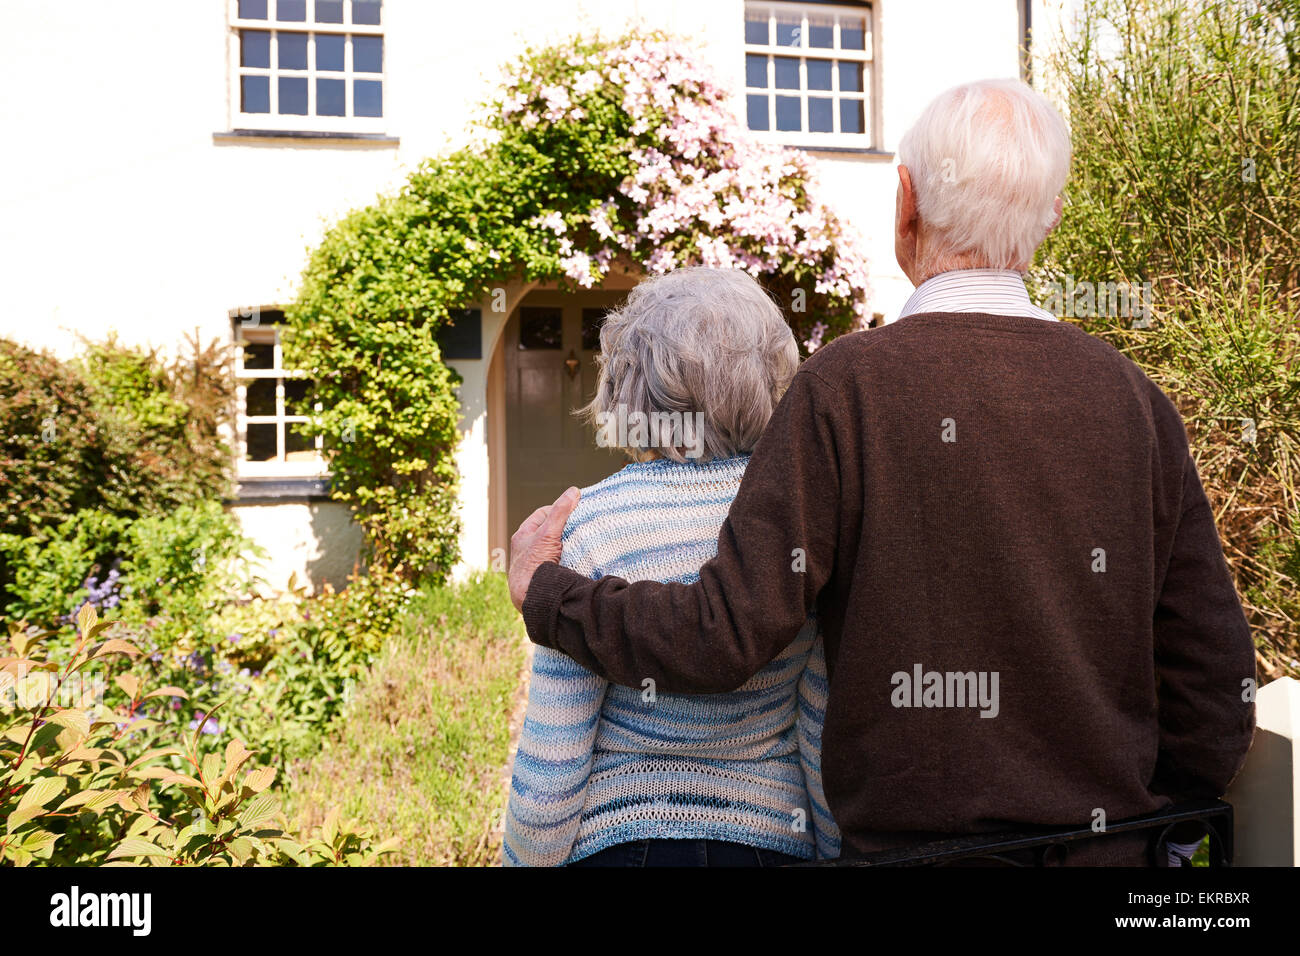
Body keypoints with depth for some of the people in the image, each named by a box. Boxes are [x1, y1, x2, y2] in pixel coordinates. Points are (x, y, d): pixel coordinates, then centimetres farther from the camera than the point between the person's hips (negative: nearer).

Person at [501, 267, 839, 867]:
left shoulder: (591, 526, -17)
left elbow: (551, 762, -13)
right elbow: (829, 739, -5)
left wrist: (524, 858, 3)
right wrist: (837, 852, 9)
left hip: (615, 841, -2)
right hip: (775, 839, 2)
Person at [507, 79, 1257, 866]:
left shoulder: (849, 385, -16)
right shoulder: (1134, 395, -4)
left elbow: (724, 637, -17)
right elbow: (1218, 687, 0)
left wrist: (543, 585, -2)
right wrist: (1137, 823, 15)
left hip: (908, 840, -3)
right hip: (1108, 847, 4)